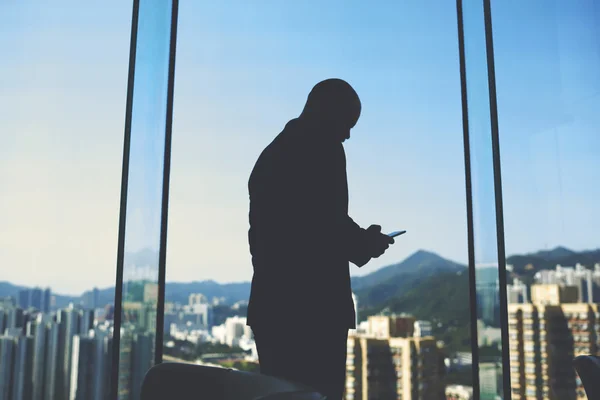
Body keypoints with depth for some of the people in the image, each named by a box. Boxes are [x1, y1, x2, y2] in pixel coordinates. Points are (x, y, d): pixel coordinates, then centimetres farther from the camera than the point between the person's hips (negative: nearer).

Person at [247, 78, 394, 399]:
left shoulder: (270, 154, 17)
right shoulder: (323, 150, -7)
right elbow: (330, 222, -17)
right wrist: (367, 243, 2)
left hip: (271, 303, 8)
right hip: (315, 306, -8)